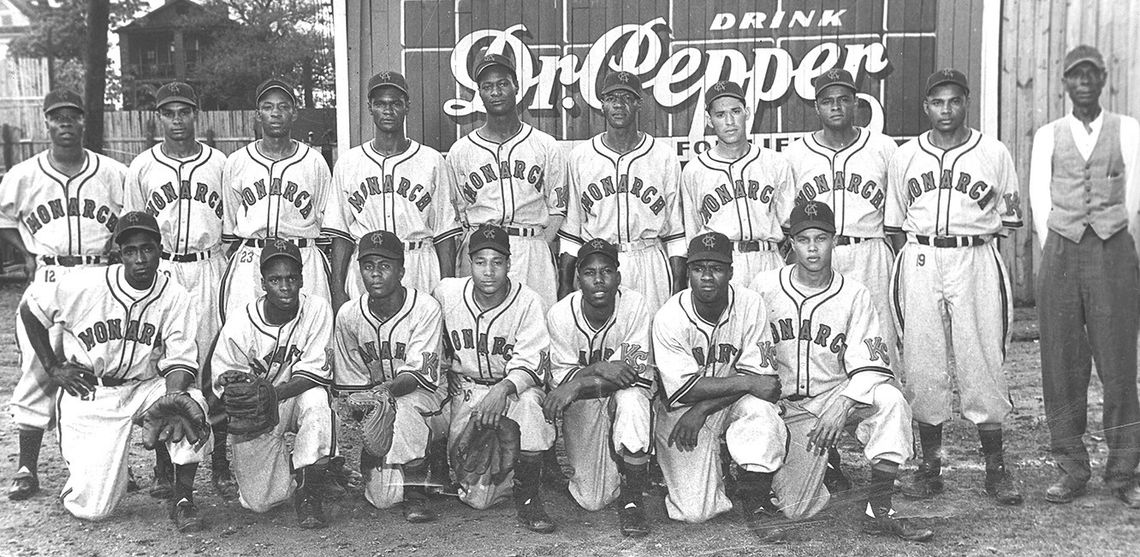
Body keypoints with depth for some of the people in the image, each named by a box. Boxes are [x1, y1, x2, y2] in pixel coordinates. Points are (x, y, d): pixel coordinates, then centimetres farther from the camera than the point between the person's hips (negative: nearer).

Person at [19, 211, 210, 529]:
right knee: (91, 507, -9)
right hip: (89, 394, -2)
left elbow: (179, 361, -9)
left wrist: (173, 401, -29)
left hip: (144, 387, 2)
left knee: (192, 404, -32)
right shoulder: (86, 286, -13)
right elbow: (30, 308, 1)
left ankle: (182, 498, -14)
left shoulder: (175, 298, -9)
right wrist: (52, 367, -1)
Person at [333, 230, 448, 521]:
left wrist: (384, 391, -37)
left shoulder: (425, 307, -13)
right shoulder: (348, 315, -2)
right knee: (383, 497, -16)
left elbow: (417, 375, -19)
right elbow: (349, 385, 3)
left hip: (423, 397, -3)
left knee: (404, 406, -40)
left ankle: (416, 493, -21)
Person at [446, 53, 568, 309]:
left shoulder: (547, 147, 10)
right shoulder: (460, 151, 10)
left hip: (534, 252, 0)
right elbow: (455, 215, 10)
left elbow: (557, 209, 10)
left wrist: (543, 250, -6)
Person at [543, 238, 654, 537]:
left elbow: (633, 370, -23)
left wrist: (576, 385, -33)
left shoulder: (635, 305, -19)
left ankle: (632, 499, -22)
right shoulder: (560, 314, -16)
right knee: (592, 501, -7)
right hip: (582, 403, 1)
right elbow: (561, 378, -14)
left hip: (628, 392, -1)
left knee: (631, 399, -40)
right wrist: (599, 370, -35)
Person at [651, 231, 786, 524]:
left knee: (761, 409, -33)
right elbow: (681, 390, -20)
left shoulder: (750, 305, -11)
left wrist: (702, 410, -23)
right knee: (695, 510, -14)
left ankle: (754, 496, -11)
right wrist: (747, 383, -26)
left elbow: (756, 373, -12)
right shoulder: (669, 317, -17)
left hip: (733, 403, 2)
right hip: (680, 410, -2)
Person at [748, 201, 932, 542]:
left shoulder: (855, 296, -5)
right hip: (787, 407, 0)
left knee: (889, 399, -32)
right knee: (795, 510, -10)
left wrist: (841, 408, -28)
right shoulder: (764, 287, -3)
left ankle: (878, 511, -24)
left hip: (839, 396, 0)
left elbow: (871, 366, -12)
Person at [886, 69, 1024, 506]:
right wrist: (915, 258, 3)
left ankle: (995, 467, 9)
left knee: (982, 362, -2)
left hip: (975, 261, -1)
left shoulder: (994, 154, 5)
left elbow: (1007, 220, 9)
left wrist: (973, 248, -2)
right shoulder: (904, 157, 10)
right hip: (919, 261, 2)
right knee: (921, 364, 2)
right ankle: (929, 466, 12)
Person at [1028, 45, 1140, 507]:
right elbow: (1039, 201, 9)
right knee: (1062, 367, 1)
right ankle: (1072, 470, 9)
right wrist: (1056, 256, 5)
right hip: (1061, 254, 1)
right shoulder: (1047, 136, 12)